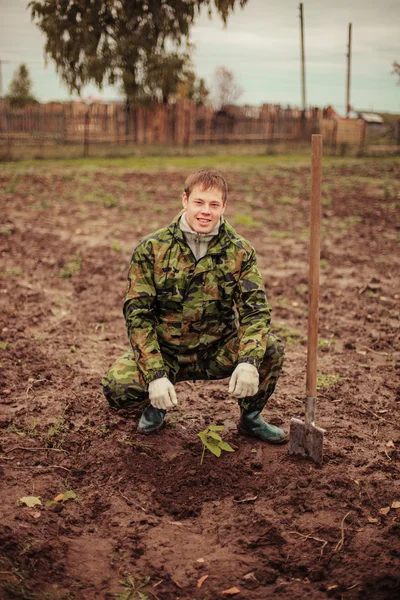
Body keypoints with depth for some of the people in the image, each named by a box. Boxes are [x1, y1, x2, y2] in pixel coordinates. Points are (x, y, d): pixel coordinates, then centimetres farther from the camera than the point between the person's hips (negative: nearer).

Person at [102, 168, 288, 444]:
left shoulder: (240, 252, -6)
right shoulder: (151, 249, -11)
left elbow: (255, 309, -12)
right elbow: (137, 314, -12)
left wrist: (248, 361, -33)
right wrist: (156, 375, -24)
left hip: (217, 351, 1)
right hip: (164, 351, -1)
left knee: (271, 349, -25)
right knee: (117, 387, -27)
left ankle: (251, 417, 6)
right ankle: (155, 405, 12)